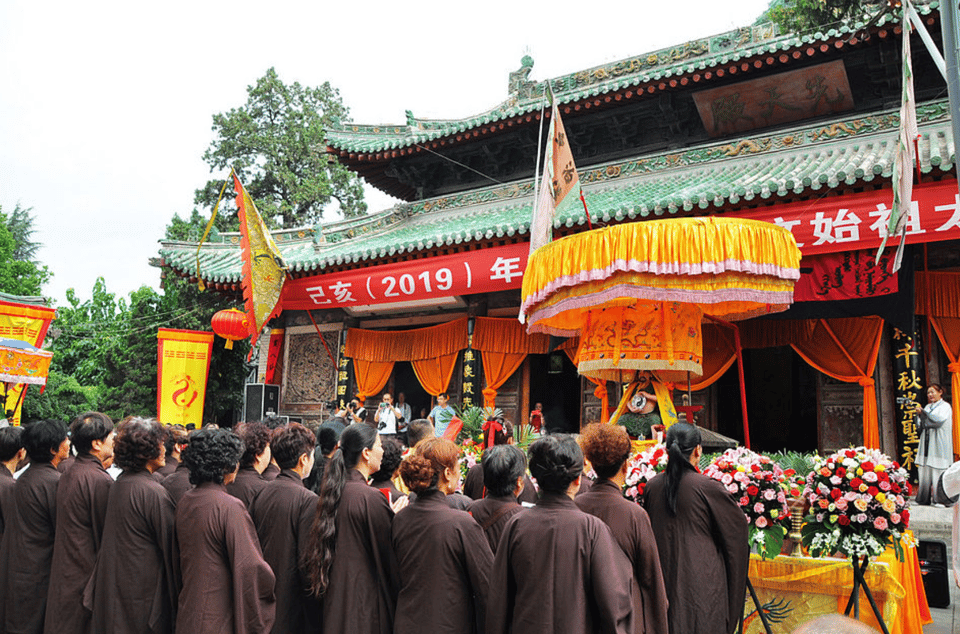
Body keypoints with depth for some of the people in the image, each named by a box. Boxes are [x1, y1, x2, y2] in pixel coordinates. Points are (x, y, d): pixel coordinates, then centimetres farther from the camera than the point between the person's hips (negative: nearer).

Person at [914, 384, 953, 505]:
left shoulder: (945, 406, 1)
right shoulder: (928, 407, 17)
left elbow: (939, 419, -17)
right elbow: (920, 426, 14)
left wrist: (923, 411, -14)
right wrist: (919, 415, -4)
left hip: (939, 444, -5)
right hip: (927, 444, 5)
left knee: (938, 471, -8)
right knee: (924, 471, 1)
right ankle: (923, 498, 3)